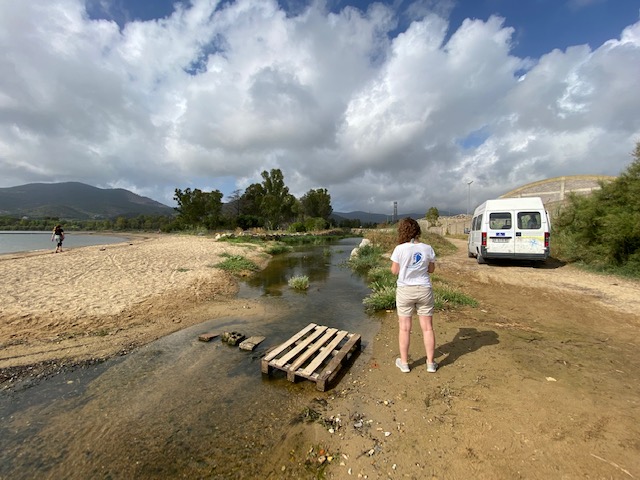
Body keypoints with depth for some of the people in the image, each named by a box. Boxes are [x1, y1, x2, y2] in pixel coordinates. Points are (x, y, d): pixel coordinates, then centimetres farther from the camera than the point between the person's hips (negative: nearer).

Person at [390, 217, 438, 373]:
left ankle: (404, 363, 23)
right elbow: (431, 269, 5)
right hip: (424, 290, 2)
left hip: (405, 290, -2)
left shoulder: (400, 249, -14)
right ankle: (430, 363, 26)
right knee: (427, 327, 14)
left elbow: (394, 271, -6)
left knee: (404, 328, 10)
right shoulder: (427, 248, -6)